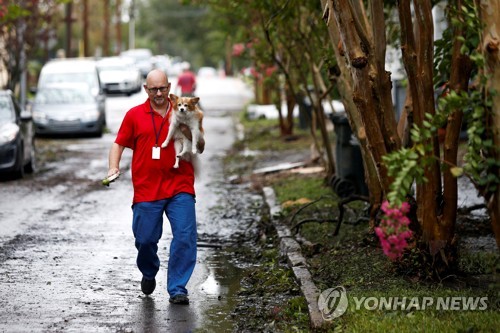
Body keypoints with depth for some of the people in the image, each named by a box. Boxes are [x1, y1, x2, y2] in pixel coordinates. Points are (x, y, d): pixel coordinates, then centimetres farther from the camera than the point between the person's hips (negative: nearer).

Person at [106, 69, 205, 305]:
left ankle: (177, 289, -4)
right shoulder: (134, 115, 7)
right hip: (146, 190, 0)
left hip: (180, 188, 0)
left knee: (185, 237, -11)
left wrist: (188, 133, -9)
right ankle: (149, 274, 34)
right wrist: (113, 167, -6)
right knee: (145, 239, 3)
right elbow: (119, 144, 11)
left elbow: (200, 149, 12)